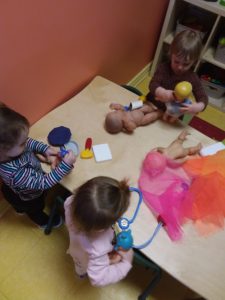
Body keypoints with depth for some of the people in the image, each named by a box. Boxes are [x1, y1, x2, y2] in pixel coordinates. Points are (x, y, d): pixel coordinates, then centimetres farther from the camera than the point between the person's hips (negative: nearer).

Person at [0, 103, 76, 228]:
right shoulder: (17, 174, -52)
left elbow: (30, 142, -10)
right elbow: (44, 183, -39)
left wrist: (45, 149, -22)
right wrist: (66, 165, -42)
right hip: (29, 198, -5)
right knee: (35, 210, 32)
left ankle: (20, 208, 76)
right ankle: (44, 222, 65)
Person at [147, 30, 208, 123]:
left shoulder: (193, 78, -9)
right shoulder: (164, 68, -11)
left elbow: (203, 97, -9)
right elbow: (153, 85, -21)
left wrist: (198, 107, -34)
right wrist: (162, 92, -45)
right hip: (152, 105, 0)